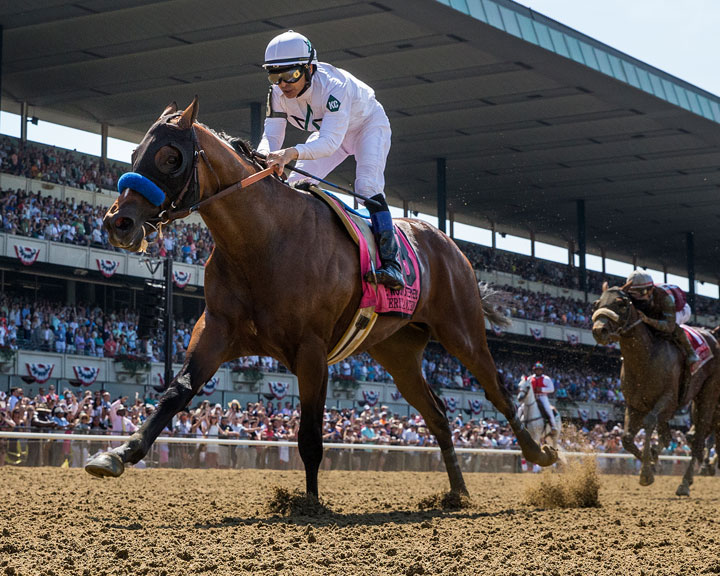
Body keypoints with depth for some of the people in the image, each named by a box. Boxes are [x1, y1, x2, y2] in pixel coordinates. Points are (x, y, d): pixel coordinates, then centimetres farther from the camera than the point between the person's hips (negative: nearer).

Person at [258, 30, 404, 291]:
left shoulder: (333, 86, -42)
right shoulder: (278, 93, -23)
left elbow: (330, 141, -51)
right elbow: (271, 136, -22)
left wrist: (292, 152, -67)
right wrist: (264, 156, -46)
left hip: (369, 125, -6)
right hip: (329, 130, 6)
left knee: (367, 186, -26)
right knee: (295, 184, -8)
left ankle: (391, 263, -29)